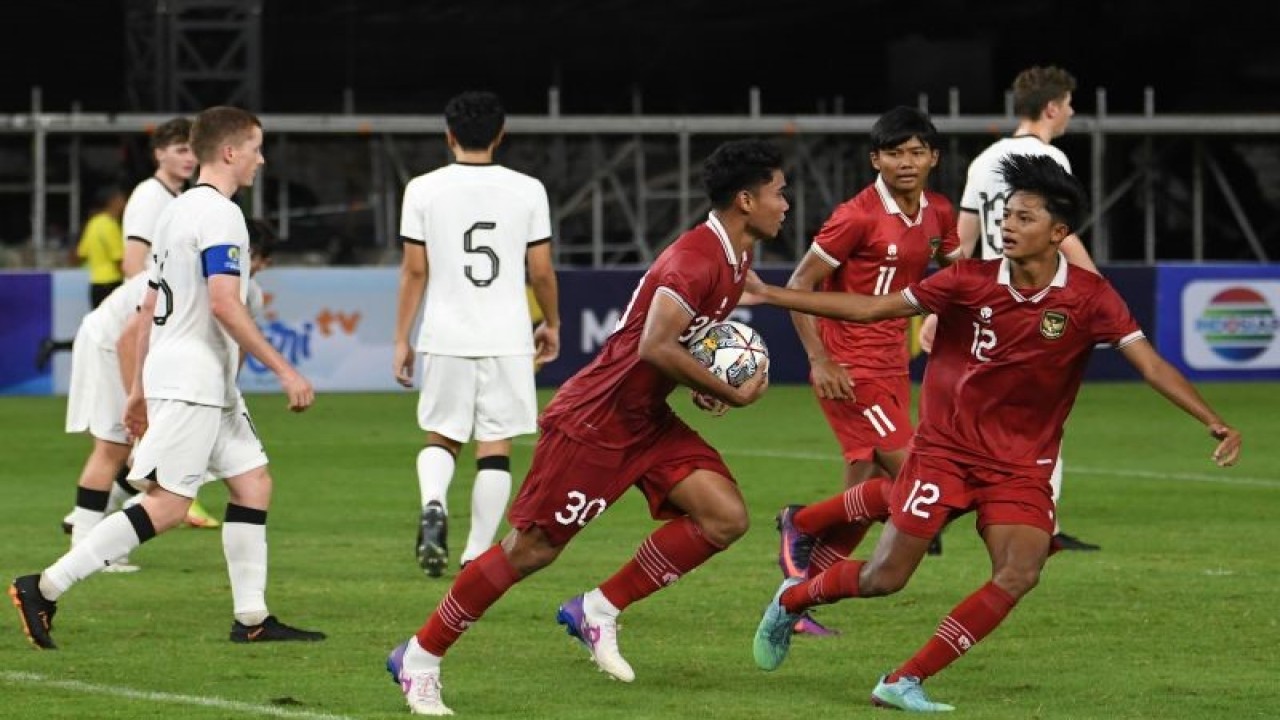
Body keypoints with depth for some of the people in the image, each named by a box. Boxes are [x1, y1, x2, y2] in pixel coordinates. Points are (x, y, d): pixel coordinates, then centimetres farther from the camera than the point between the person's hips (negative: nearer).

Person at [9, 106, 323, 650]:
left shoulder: (175, 212, 17)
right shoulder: (219, 215, -13)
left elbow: (150, 308, 20)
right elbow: (224, 304, -23)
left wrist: (139, 389, 23)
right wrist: (283, 370, -20)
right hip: (192, 384, -10)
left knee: (252, 481, 10)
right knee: (168, 504, -11)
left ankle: (251, 617, 9)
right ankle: (45, 588, -12)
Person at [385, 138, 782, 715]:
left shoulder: (734, 261, 7)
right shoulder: (695, 259, -23)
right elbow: (655, 347, -33)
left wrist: (700, 384, 3)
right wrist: (730, 394, -23)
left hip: (646, 420, 9)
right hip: (593, 423, -9)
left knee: (726, 517, -6)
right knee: (532, 548, -4)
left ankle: (598, 611, 3)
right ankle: (420, 657, 10)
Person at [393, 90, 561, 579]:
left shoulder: (424, 190, -1)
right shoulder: (527, 191, 0)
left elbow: (414, 270, -1)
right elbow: (541, 270, 3)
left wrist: (402, 339, 7)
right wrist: (551, 324, 20)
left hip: (445, 337, 0)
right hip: (507, 338, 0)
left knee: (442, 438, 15)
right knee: (495, 447, 6)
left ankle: (433, 504, -14)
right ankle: (477, 555, 4)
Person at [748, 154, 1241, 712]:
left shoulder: (1088, 298, -10)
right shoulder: (970, 282, -10)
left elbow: (1150, 364, -15)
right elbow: (871, 309, -4)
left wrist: (1214, 423, -28)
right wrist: (768, 295, -6)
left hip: (1022, 466, 1)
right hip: (944, 450, -1)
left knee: (1019, 573, -21)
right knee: (884, 576, 0)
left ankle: (904, 682, -13)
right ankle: (791, 599, 31)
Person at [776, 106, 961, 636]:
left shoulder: (937, 214, 6)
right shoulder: (857, 216, -16)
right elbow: (799, 285, -13)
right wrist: (820, 360, -21)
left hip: (892, 369, 8)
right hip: (851, 369, -8)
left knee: (861, 502, 8)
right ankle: (803, 523, 5)